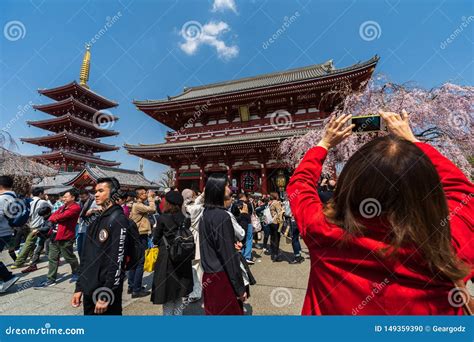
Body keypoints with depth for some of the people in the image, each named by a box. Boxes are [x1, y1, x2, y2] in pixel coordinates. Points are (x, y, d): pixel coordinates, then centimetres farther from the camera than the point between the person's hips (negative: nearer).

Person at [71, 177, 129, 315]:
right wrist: (79, 287, 11)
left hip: (107, 291, -7)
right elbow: (86, 257, 12)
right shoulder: (96, 221, 8)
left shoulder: (118, 220, -17)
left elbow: (117, 262, -19)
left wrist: (105, 296, -17)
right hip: (89, 290, 7)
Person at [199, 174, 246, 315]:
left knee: (213, 311, 21)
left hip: (209, 276, 8)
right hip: (222, 277, -7)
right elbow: (229, 255, -20)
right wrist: (240, 287, -11)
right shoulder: (222, 216, -21)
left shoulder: (206, 213, 3)